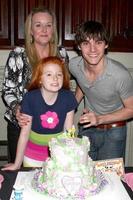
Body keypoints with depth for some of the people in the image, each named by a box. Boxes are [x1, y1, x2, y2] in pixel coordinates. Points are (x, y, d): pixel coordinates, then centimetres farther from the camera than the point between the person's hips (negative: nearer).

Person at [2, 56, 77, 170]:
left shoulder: (68, 97, -17)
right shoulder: (30, 98, -21)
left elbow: (69, 131, -7)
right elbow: (24, 133, -13)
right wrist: (17, 164, -6)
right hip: (33, 154, -1)